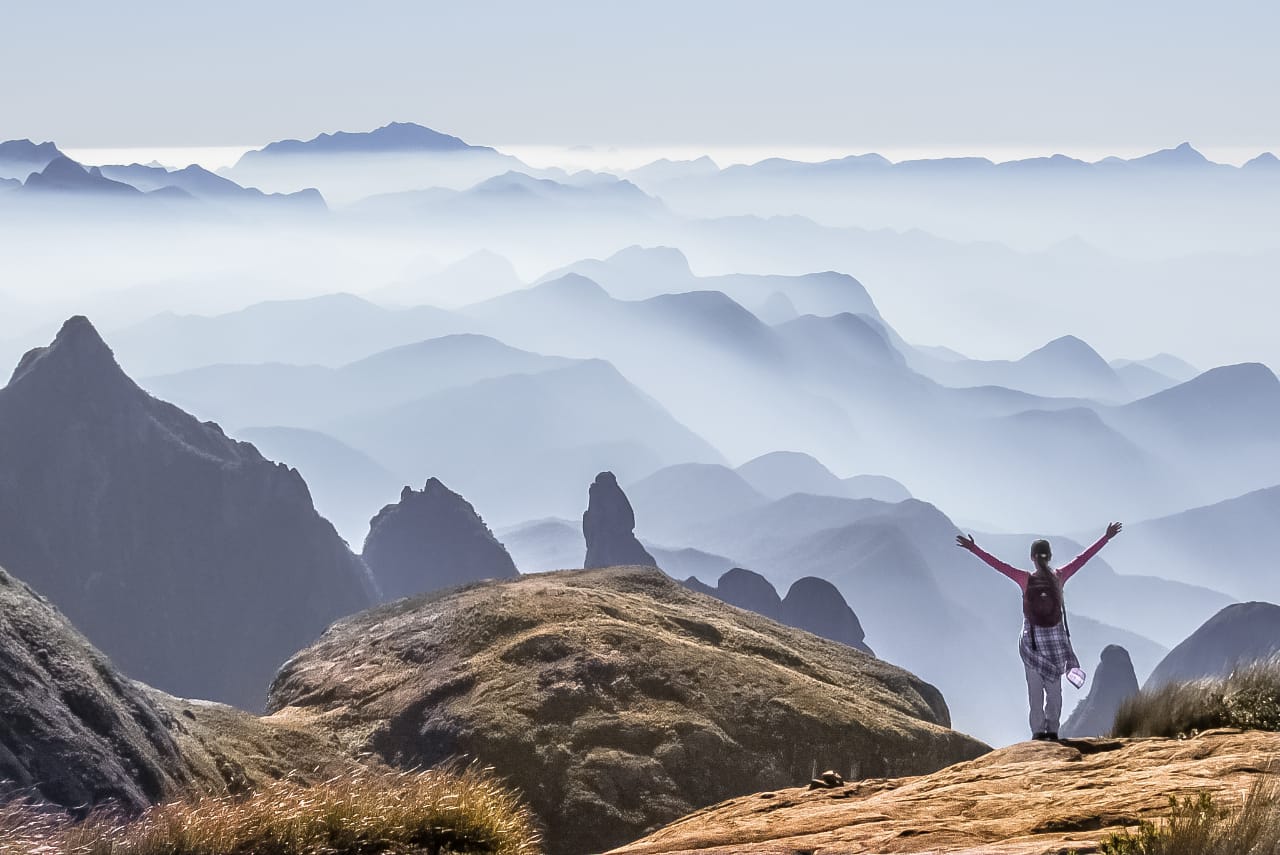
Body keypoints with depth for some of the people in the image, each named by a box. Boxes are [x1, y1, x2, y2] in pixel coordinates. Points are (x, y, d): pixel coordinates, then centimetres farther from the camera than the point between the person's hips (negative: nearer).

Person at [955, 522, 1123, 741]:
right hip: (1056, 638, 1)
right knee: (1054, 687, 12)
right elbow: (1083, 557, -2)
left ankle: (1038, 730, 4)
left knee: (1035, 688, 6)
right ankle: (1052, 729, 12)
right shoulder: (1059, 577, -9)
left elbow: (998, 564, -14)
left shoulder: (1025, 579, -14)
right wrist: (1106, 537, 5)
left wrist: (974, 548, -10)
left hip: (1032, 639, -1)